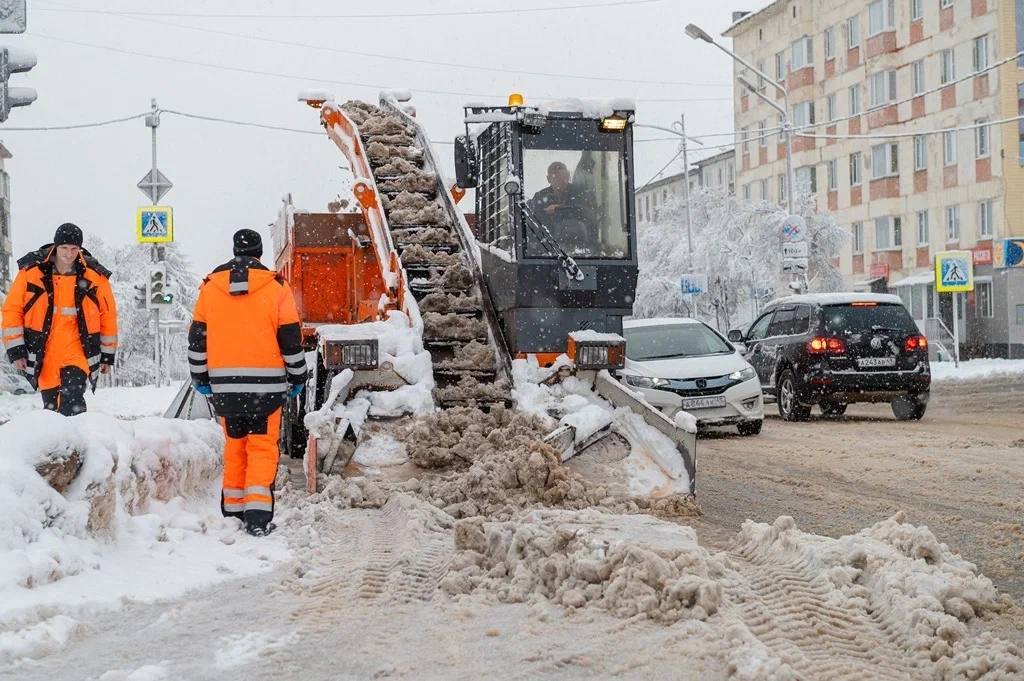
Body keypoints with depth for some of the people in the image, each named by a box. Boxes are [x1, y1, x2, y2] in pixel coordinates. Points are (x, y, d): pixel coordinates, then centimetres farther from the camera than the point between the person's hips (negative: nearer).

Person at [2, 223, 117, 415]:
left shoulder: (94, 276, -1)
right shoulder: (31, 270, -1)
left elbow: (108, 315, 9)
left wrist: (108, 353, 12)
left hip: (77, 351, -2)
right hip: (42, 353, 2)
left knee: (72, 396, -24)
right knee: (51, 405, 9)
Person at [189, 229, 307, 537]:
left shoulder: (210, 287, 6)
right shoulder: (276, 287, -2)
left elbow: (197, 338, 10)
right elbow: (291, 339, 0)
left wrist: (200, 378, 19)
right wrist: (297, 378, 11)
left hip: (224, 385, 3)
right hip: (266, 384, -2)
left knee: (234, 445, 14)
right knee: (263, 446, 0)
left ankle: (233, 510, 17)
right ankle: (257, 514, -9)